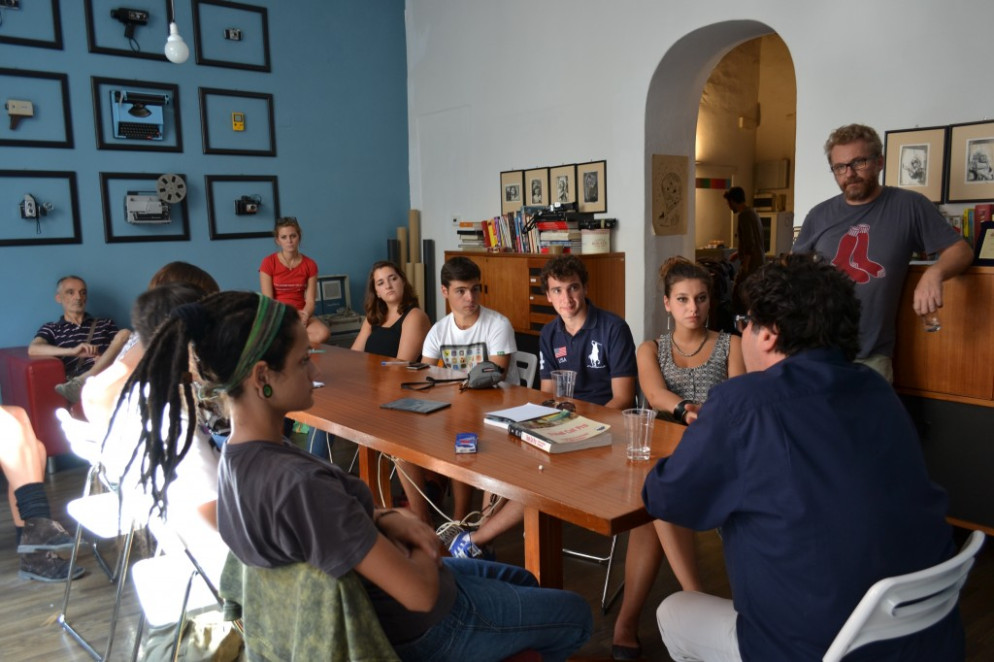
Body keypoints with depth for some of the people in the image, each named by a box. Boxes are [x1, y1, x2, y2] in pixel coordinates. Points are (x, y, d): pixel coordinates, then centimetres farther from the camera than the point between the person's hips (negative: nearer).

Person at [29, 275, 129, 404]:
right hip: (75, 378, -2)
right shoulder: (51, 329, 22)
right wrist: (73, 351, -16)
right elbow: (33, 349, 1)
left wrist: (105, 359, -7)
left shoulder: (105, 324, 31)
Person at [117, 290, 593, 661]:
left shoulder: (238, 457, -10)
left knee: (518, 580, 30)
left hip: (366, 607, 8)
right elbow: (421, 594, -34)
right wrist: (422, 552, -12)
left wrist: (385, 521, -11)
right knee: (574, 616, 17)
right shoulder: (298, 483, -38)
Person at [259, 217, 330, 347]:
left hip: (300, 315, 3)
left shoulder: (310, 264, 5)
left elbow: (310, 301, 1)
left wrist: (303, 316, -21)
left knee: (323, 333, -30)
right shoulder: (268, 263, -3)